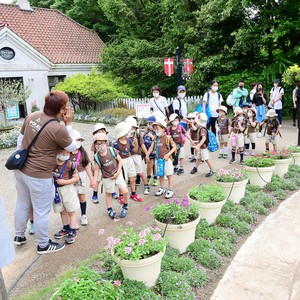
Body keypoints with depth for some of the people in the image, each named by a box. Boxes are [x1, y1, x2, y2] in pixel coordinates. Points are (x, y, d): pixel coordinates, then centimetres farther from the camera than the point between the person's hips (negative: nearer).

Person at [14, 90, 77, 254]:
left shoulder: (32, 116, -2)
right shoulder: (58, 128, -23)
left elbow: (20, 138, 10)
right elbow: (72, 147, -7)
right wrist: (68, 124, -7)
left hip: (20, 169, 8)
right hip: (39, 176, -8)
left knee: (22, 204, 25)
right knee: (41, 211, 10)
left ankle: (19, 236, 44)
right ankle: (43, 245, 28)